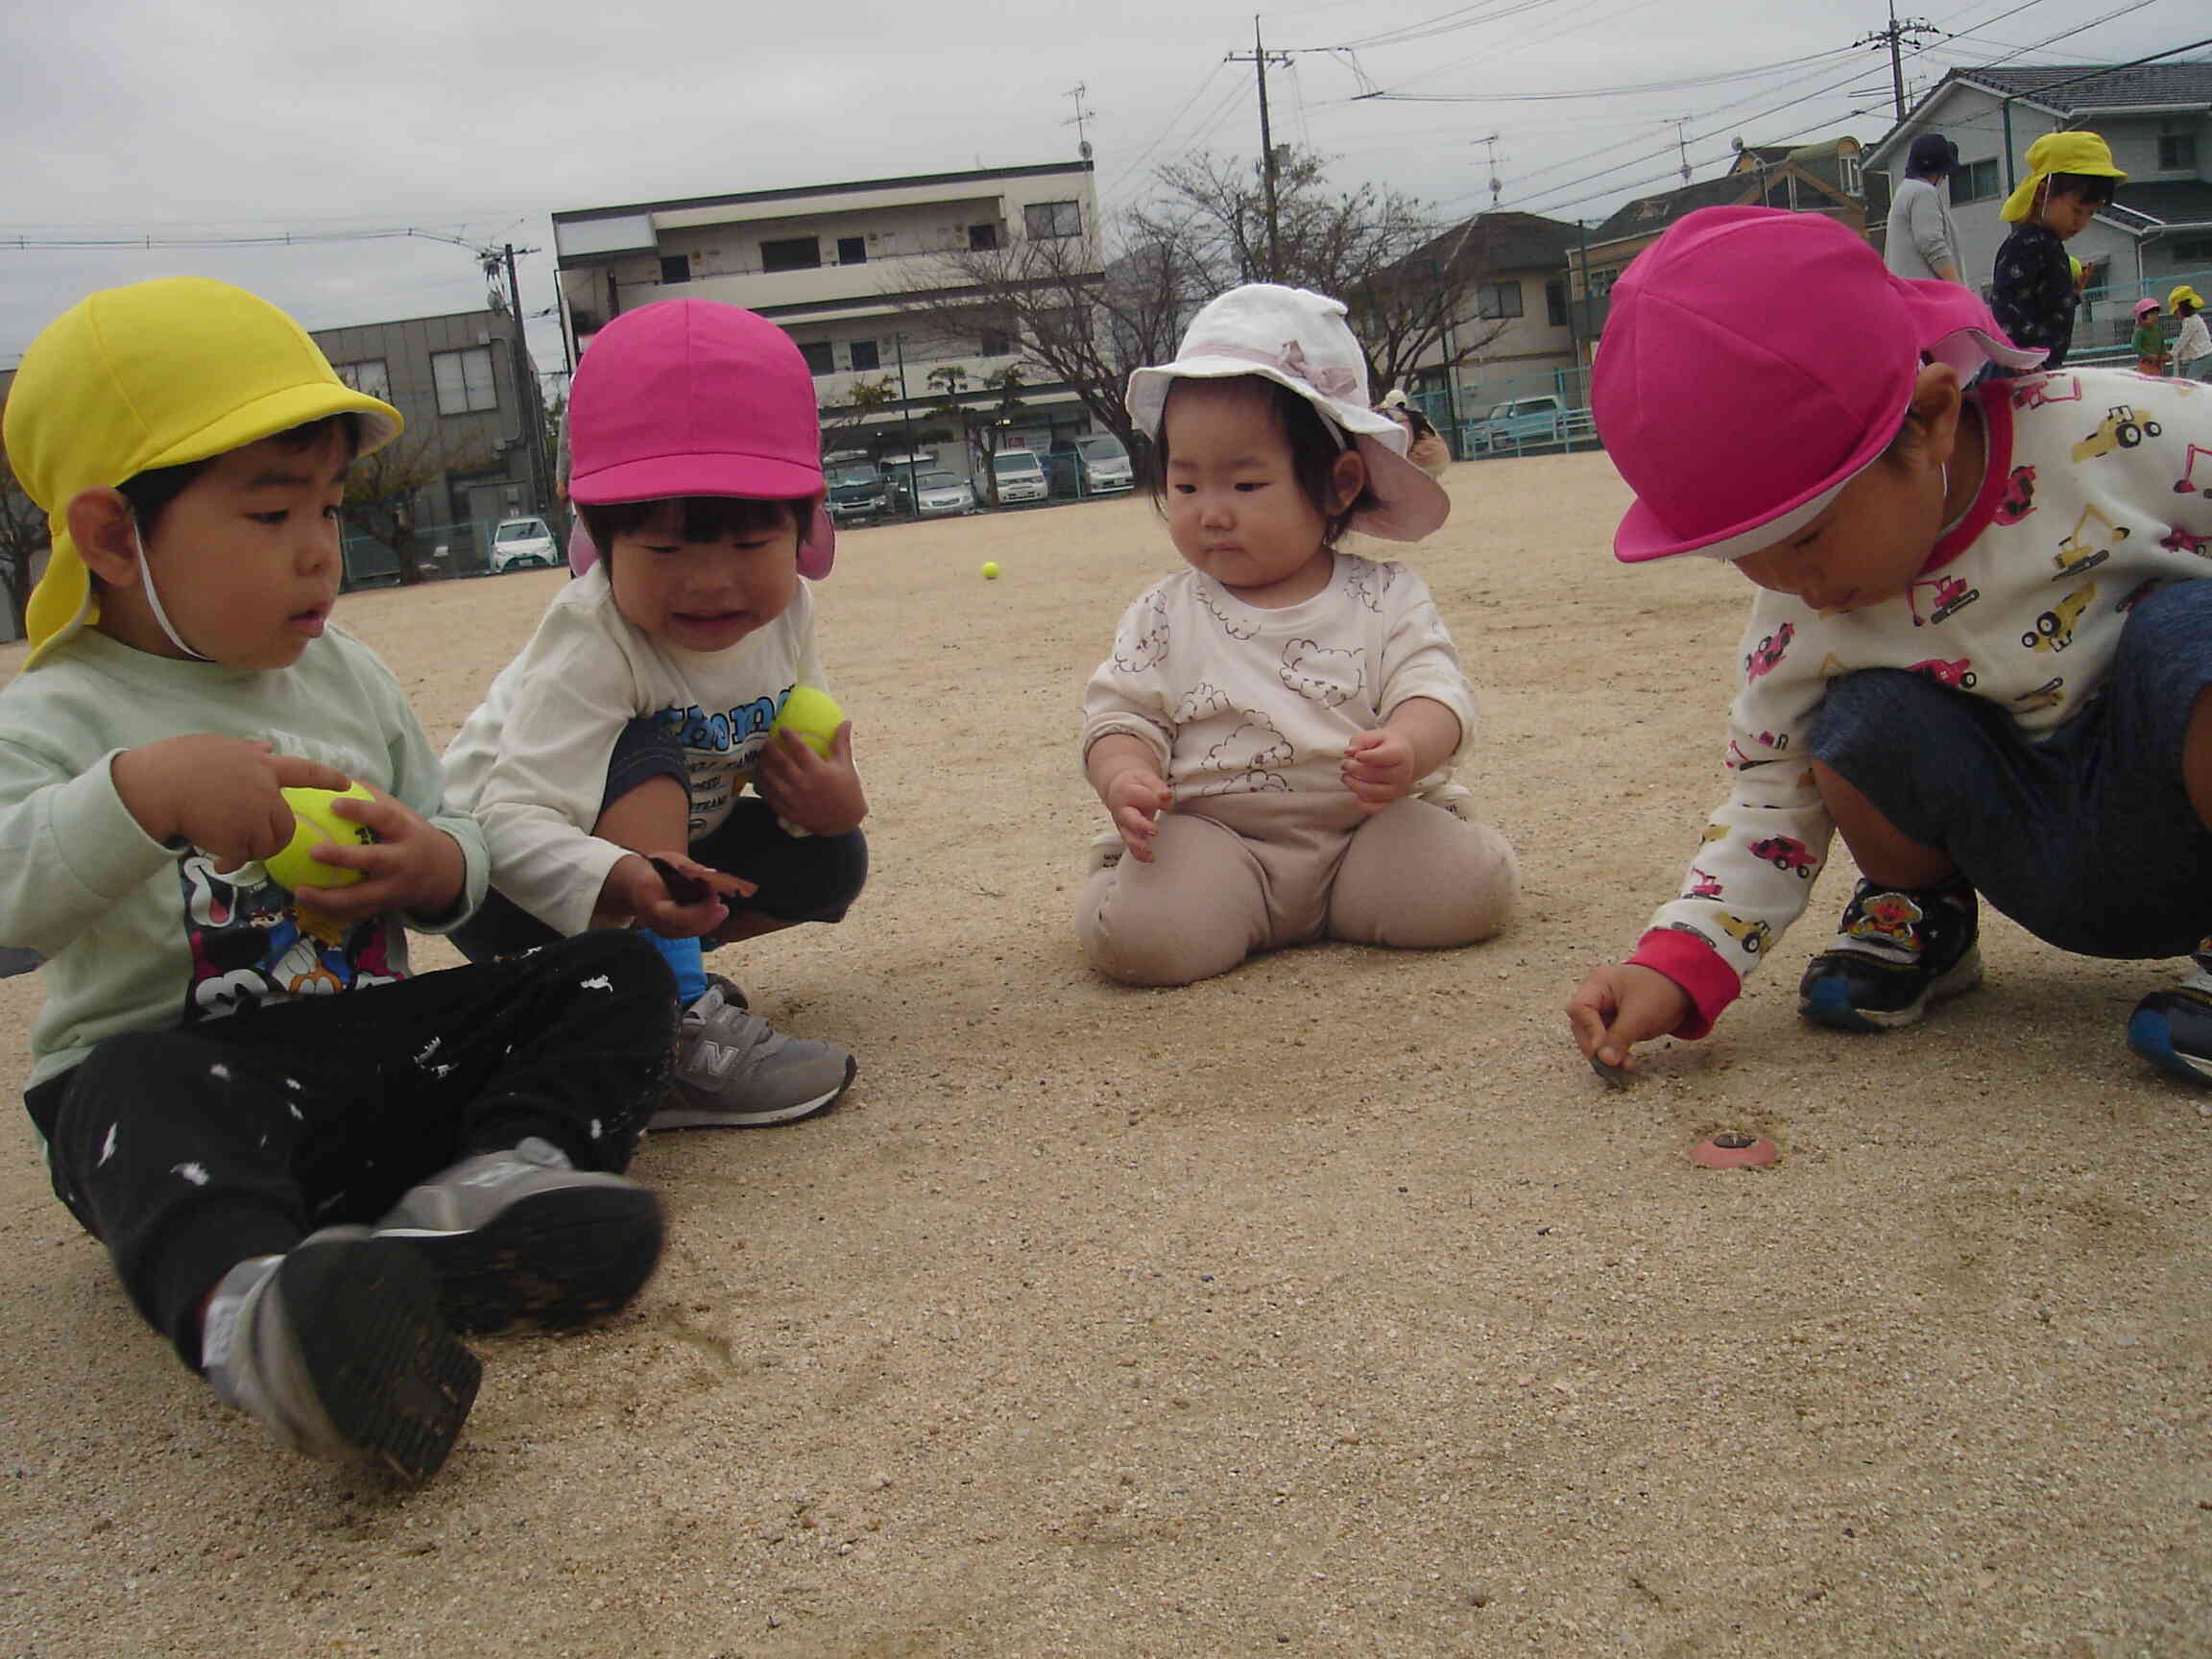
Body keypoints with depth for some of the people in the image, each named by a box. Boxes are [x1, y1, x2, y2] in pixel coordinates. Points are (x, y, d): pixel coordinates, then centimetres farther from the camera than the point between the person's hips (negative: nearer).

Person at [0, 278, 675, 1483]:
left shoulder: (350, 680, 13)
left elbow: (464, 851, 16)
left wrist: (428, 866, -8)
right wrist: (145, 789, -35)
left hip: (381, 1042, 6)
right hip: (182, 1055, -5)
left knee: (613, 974, -8)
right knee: (142, 1103, -39)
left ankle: (502, 1172, -35)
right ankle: (245, 1306, -70)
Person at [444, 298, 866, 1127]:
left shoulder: (782, 611, -12)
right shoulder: (594, 645, -33)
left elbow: (794, 755, -1)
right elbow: (512, 819, -41)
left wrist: (828, 794, -25)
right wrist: (622, 883, -60)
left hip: (659, 862, 7)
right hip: (502, 873, -7)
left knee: (831, 860, -8)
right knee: (646, 762, -34)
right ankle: (669, 1034, -35)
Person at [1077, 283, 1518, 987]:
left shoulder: (1384, 596, 5)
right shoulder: (1164, 617, 8)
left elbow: (1435, 688, -3)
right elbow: (1118, 714, 8)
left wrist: (1408, 747, -28)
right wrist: (1125, 780, -17)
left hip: (1370, 826, 1)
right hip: (1214, 841, -1)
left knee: (1474, 884, -25)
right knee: (1136, 932, -29)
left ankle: (1342, 905, 2)